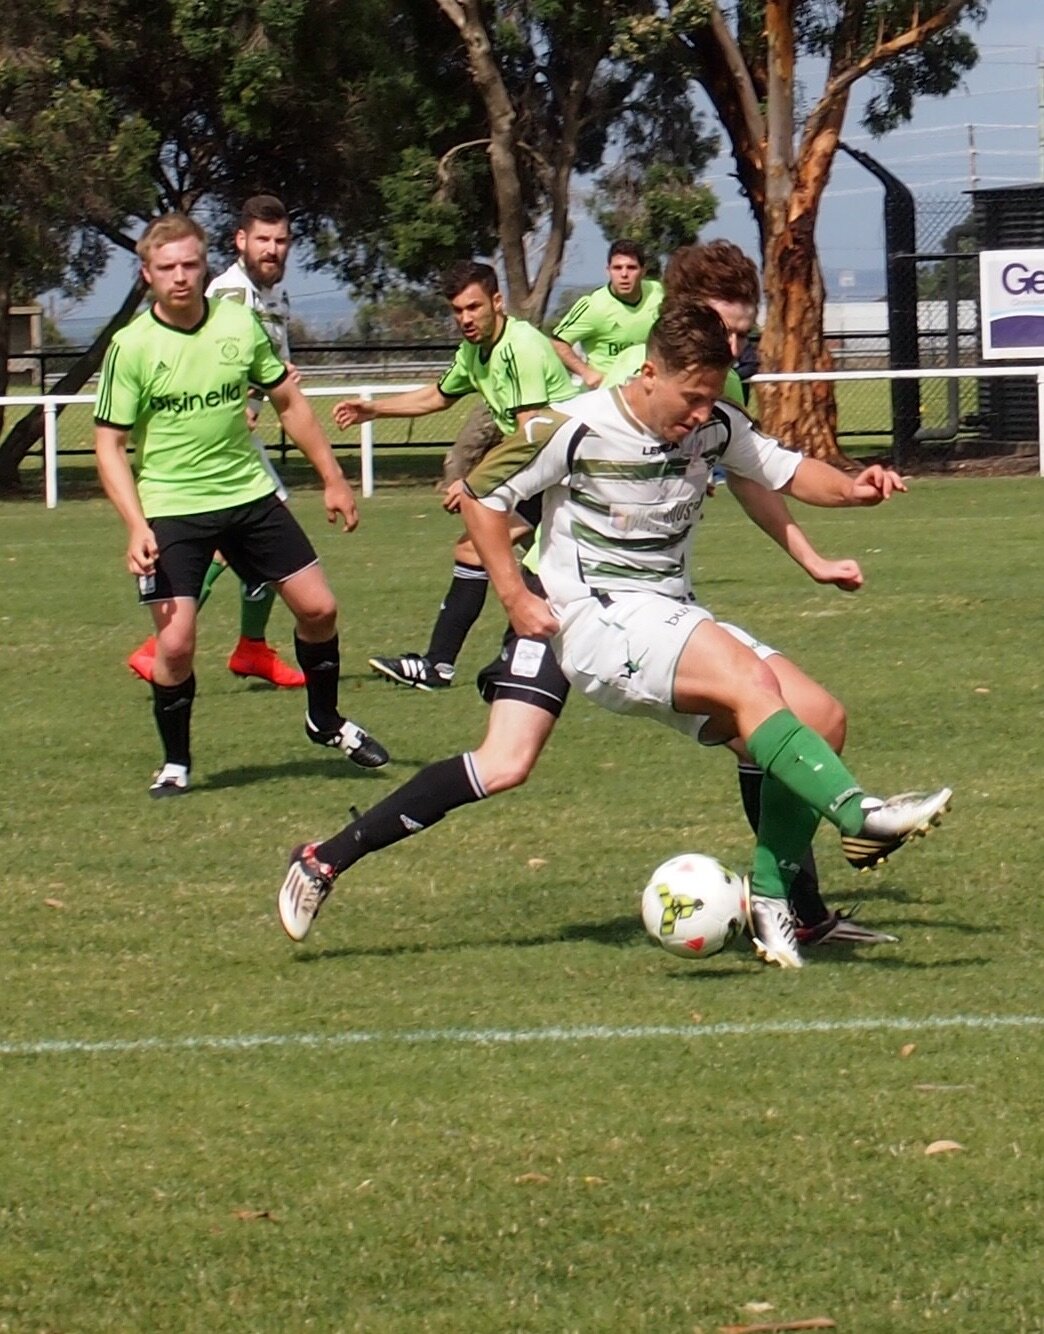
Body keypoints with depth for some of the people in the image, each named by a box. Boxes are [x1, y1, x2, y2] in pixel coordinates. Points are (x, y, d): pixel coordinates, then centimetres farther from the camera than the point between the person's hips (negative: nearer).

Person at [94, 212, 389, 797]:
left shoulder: (240, 323, -2)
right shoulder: (131, 347, -11)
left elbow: (289, 401, 10)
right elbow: (110, 444, -9)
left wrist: (333, 478, 10)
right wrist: (136, 526, -20)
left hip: (250, 493, 4)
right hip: (172, 509, -4)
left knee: (319, 607, 5)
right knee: (175, 643, -13)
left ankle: (326, 720, 30)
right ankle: (176, 763, 9)